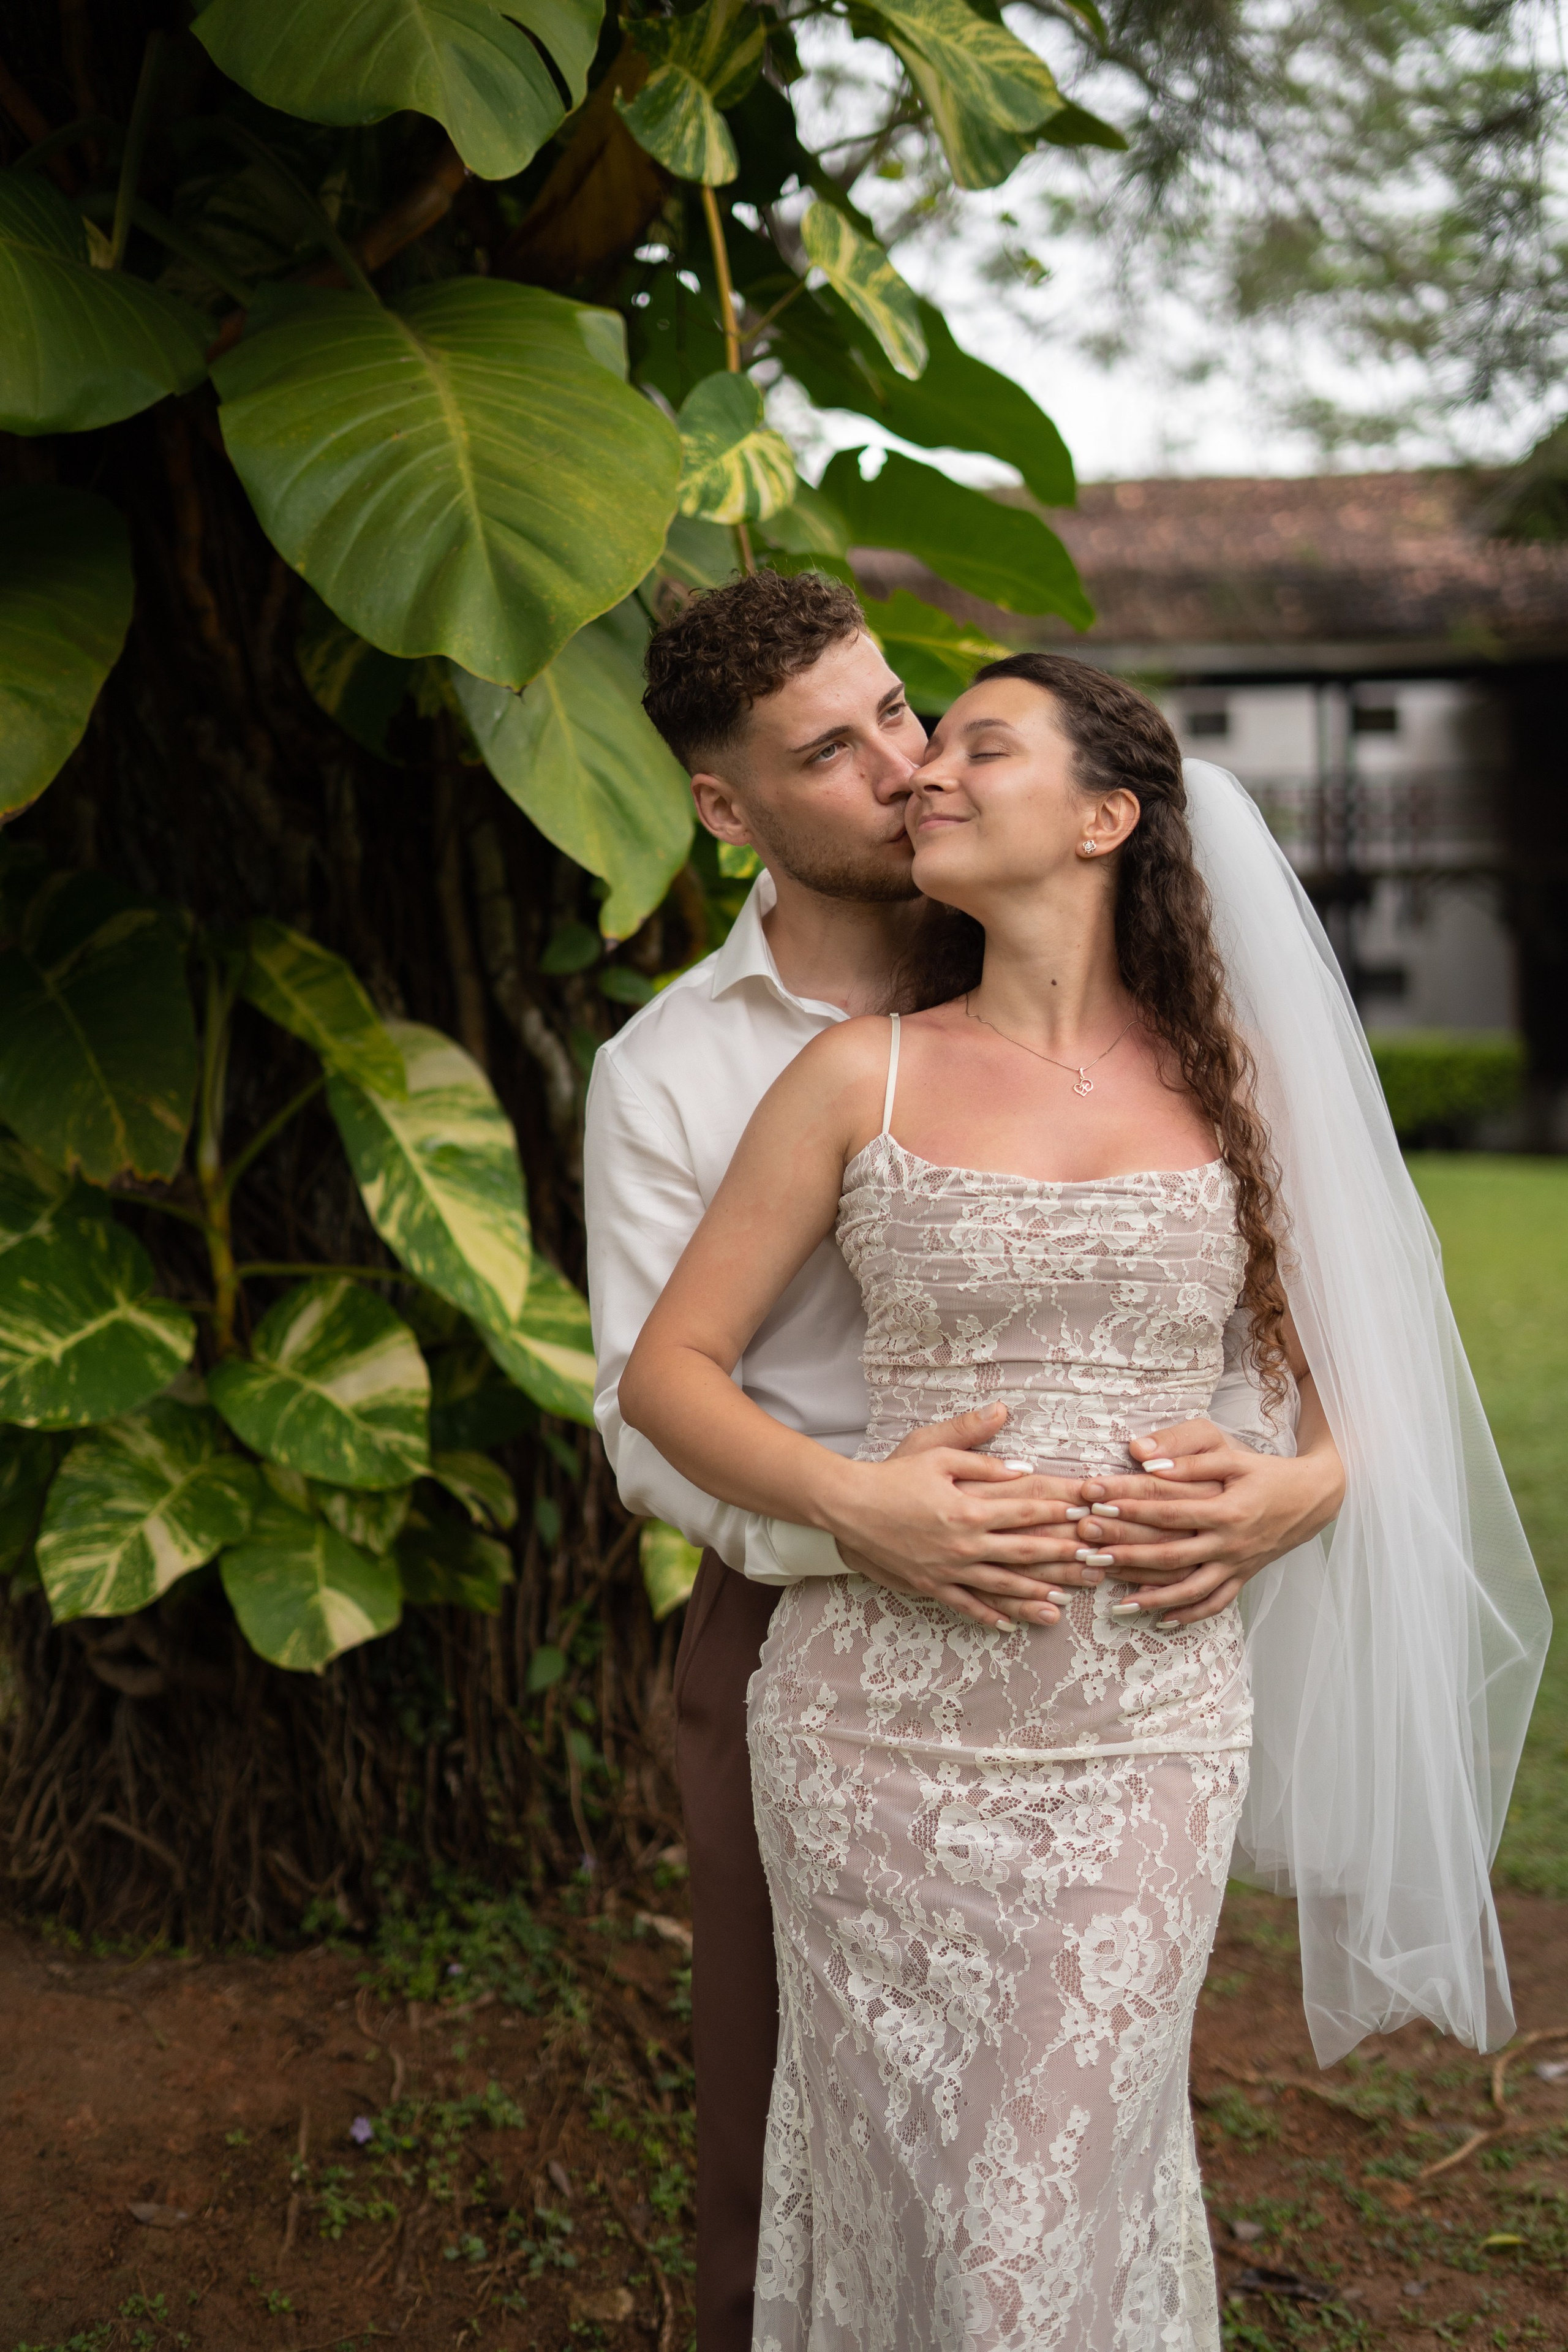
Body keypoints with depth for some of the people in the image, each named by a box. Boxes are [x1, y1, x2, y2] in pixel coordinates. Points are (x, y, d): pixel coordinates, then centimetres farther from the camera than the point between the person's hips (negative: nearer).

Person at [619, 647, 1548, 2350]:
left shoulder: (1235, 1081, 6)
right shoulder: (864, 1078, 2)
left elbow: (1355, 1378, 13)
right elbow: (666, 1372, 2)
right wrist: (856, 1497, -14)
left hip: (1153, 1724, 1)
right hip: (888, 1716, 0)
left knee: (1067, 2183, 7)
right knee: (901, 2173, 8)